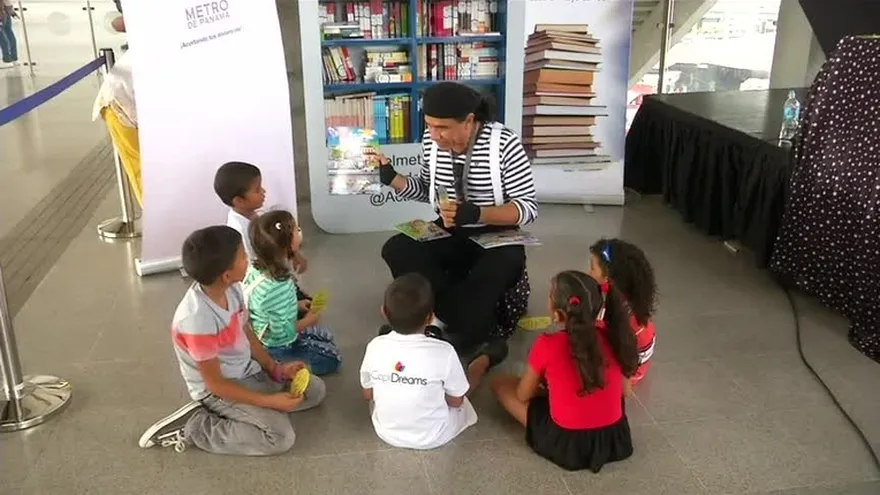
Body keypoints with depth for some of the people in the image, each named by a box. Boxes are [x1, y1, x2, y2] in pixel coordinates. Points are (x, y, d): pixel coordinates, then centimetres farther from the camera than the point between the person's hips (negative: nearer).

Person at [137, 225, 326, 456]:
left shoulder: (232, 290, -9)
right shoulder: (198, 320, -33)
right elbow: (215, 384, -24)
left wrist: (275, 368, -2)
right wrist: (270, 401, -23)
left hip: (248, 372, 8)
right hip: (218, 391, -8)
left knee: (315, 389, 6)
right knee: (281, 437, -21)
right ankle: (191, 427, -8)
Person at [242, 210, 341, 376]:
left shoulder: (257, 267, -11)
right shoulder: (278, 287, -38)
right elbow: (282, 332, -28)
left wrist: (296, 306, 5)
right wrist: (308, 320, -11)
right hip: (277, 347, -8)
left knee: (326, 337, 23)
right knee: (331, 358, 9)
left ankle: (286, 365, 14)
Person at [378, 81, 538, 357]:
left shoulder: (504, 144, -19)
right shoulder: (431, 142, -4)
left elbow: (529, 208, -18)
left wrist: (475, 213, -33)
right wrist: (392, 179, -8)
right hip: (450, 233, 5)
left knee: (497, 270, -38)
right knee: (395, 250, -22)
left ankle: (442, 325, -13)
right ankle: (470, 332, -17)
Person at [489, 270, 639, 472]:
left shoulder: (546, 346, -20)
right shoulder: (614, 335, -9)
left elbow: (523, 395, -4)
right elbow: (623, 389, 7)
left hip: (566, 444, -5)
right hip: (615, 439, 5)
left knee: (499, 383, 9)